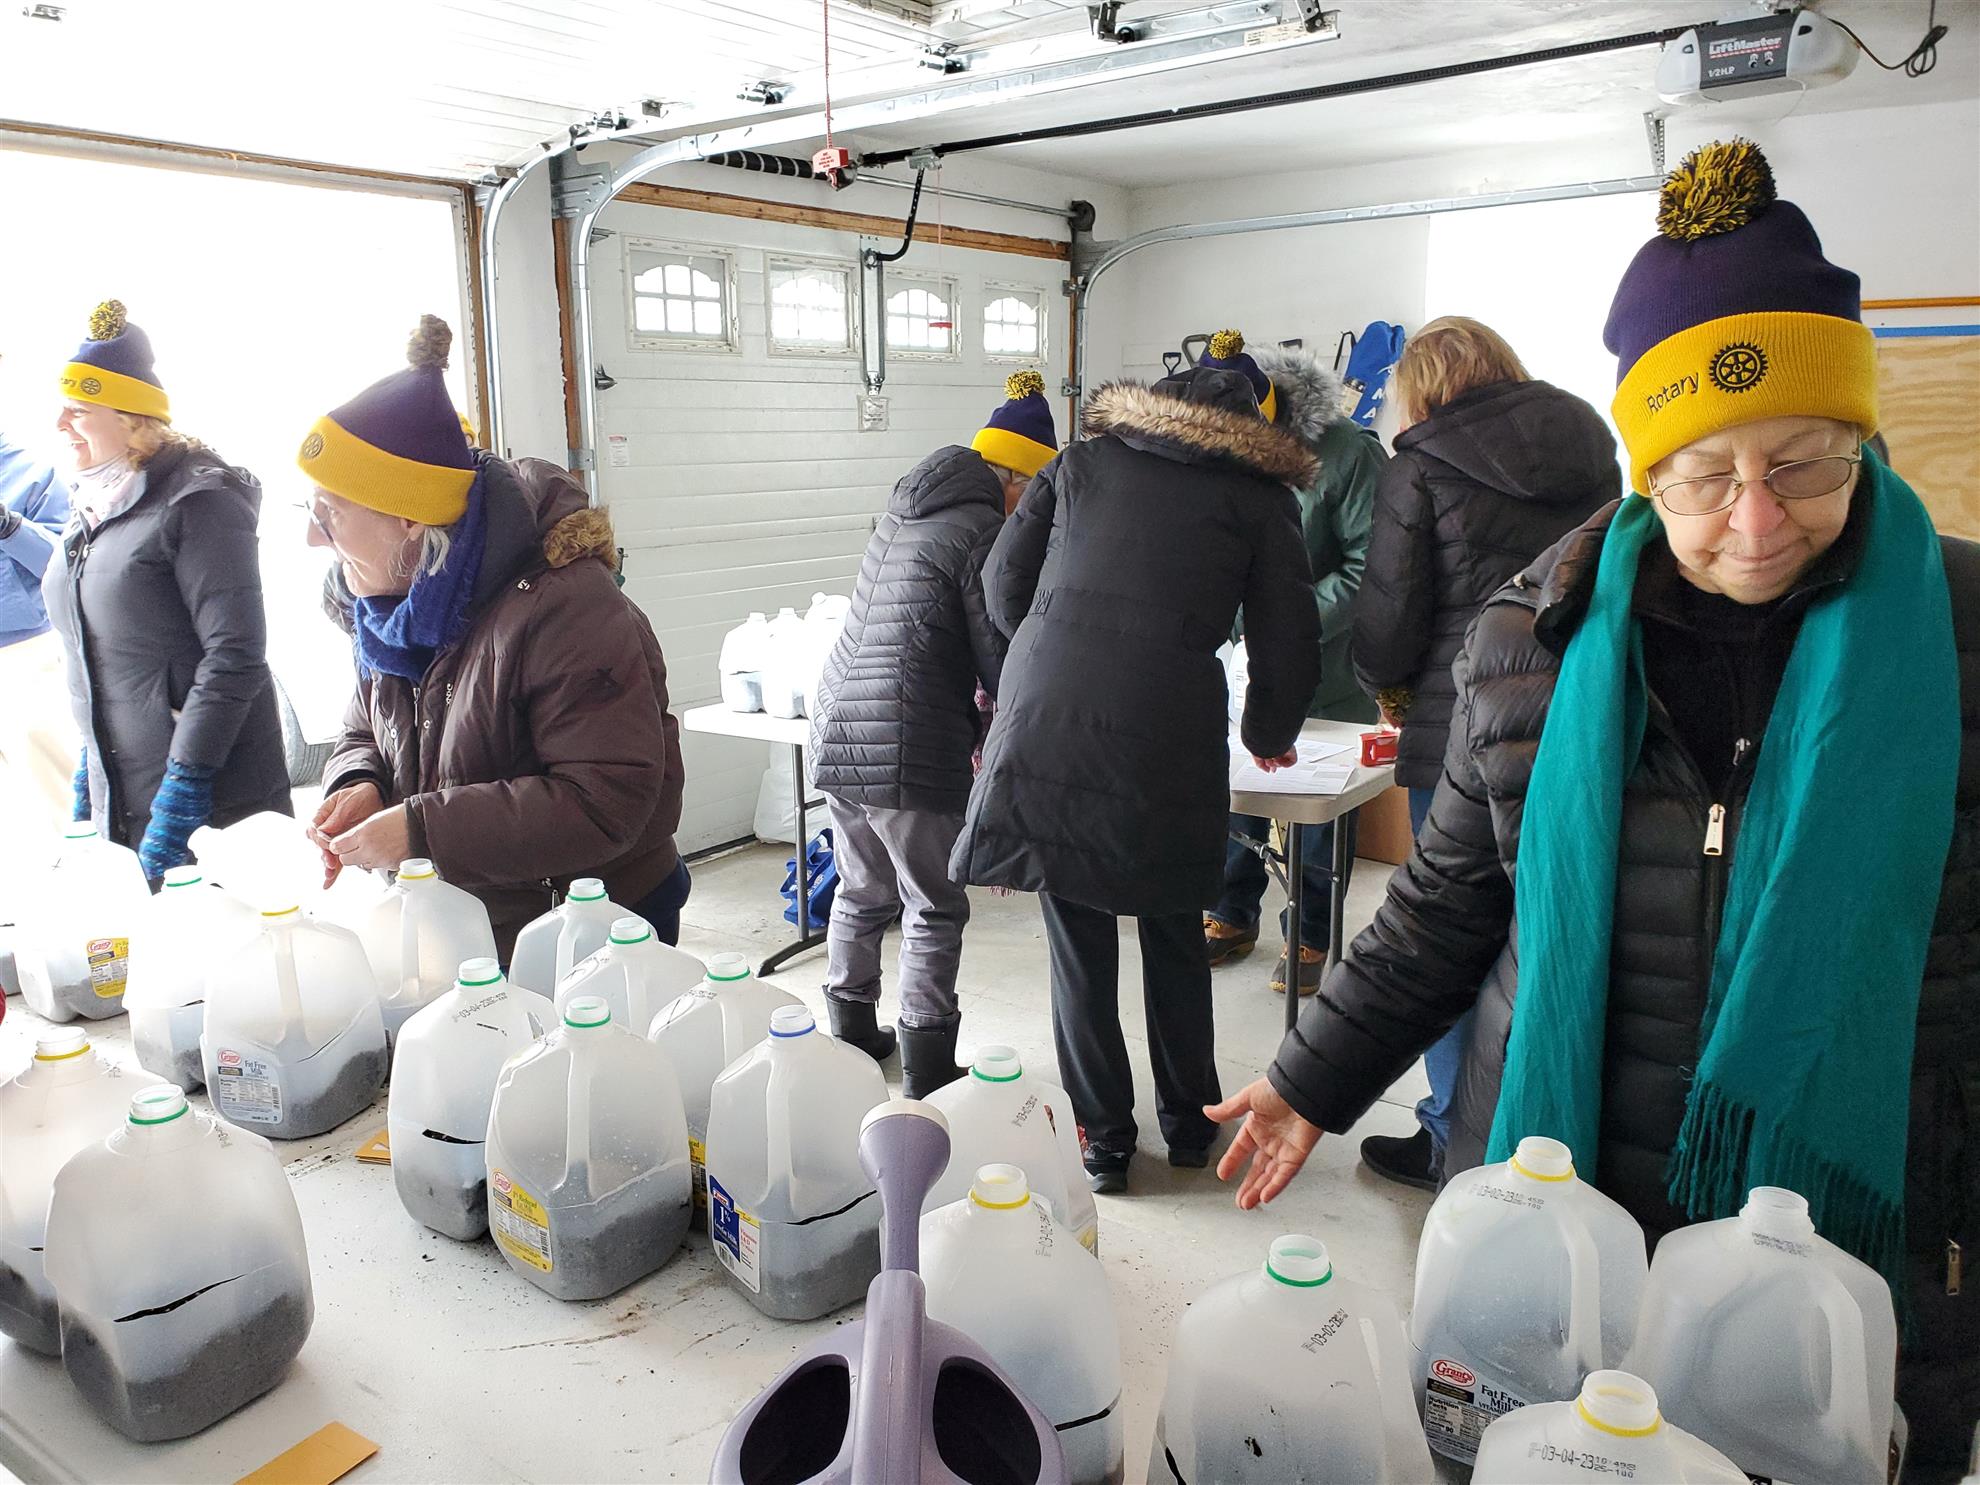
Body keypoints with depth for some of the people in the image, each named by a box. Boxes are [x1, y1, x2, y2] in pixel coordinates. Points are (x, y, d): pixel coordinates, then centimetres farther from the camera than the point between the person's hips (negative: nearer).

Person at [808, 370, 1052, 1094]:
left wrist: (972, 706, 24)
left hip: (837, 730, 8)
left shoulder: (901, 512, 15)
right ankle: (927, 1075, 11)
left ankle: (850, 1035, 35)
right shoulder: (984, 531, -10)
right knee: (935, 912, 5)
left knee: (862, 894, 21)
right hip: (908, 751, -8)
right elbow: (1002, 663, -9)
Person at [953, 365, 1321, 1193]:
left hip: (1045, 720, 1)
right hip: (1169, 735, -1)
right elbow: (1289, 643, 9)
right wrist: (1268, 737, 27)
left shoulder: (1080, 464, 19)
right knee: (1174, 937, 18)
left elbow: (1003, 584, 16)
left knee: (1078, 943, 12)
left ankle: (1102, 1140, 22)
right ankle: (1188, 1124, 33)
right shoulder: (1260, 498, 14)